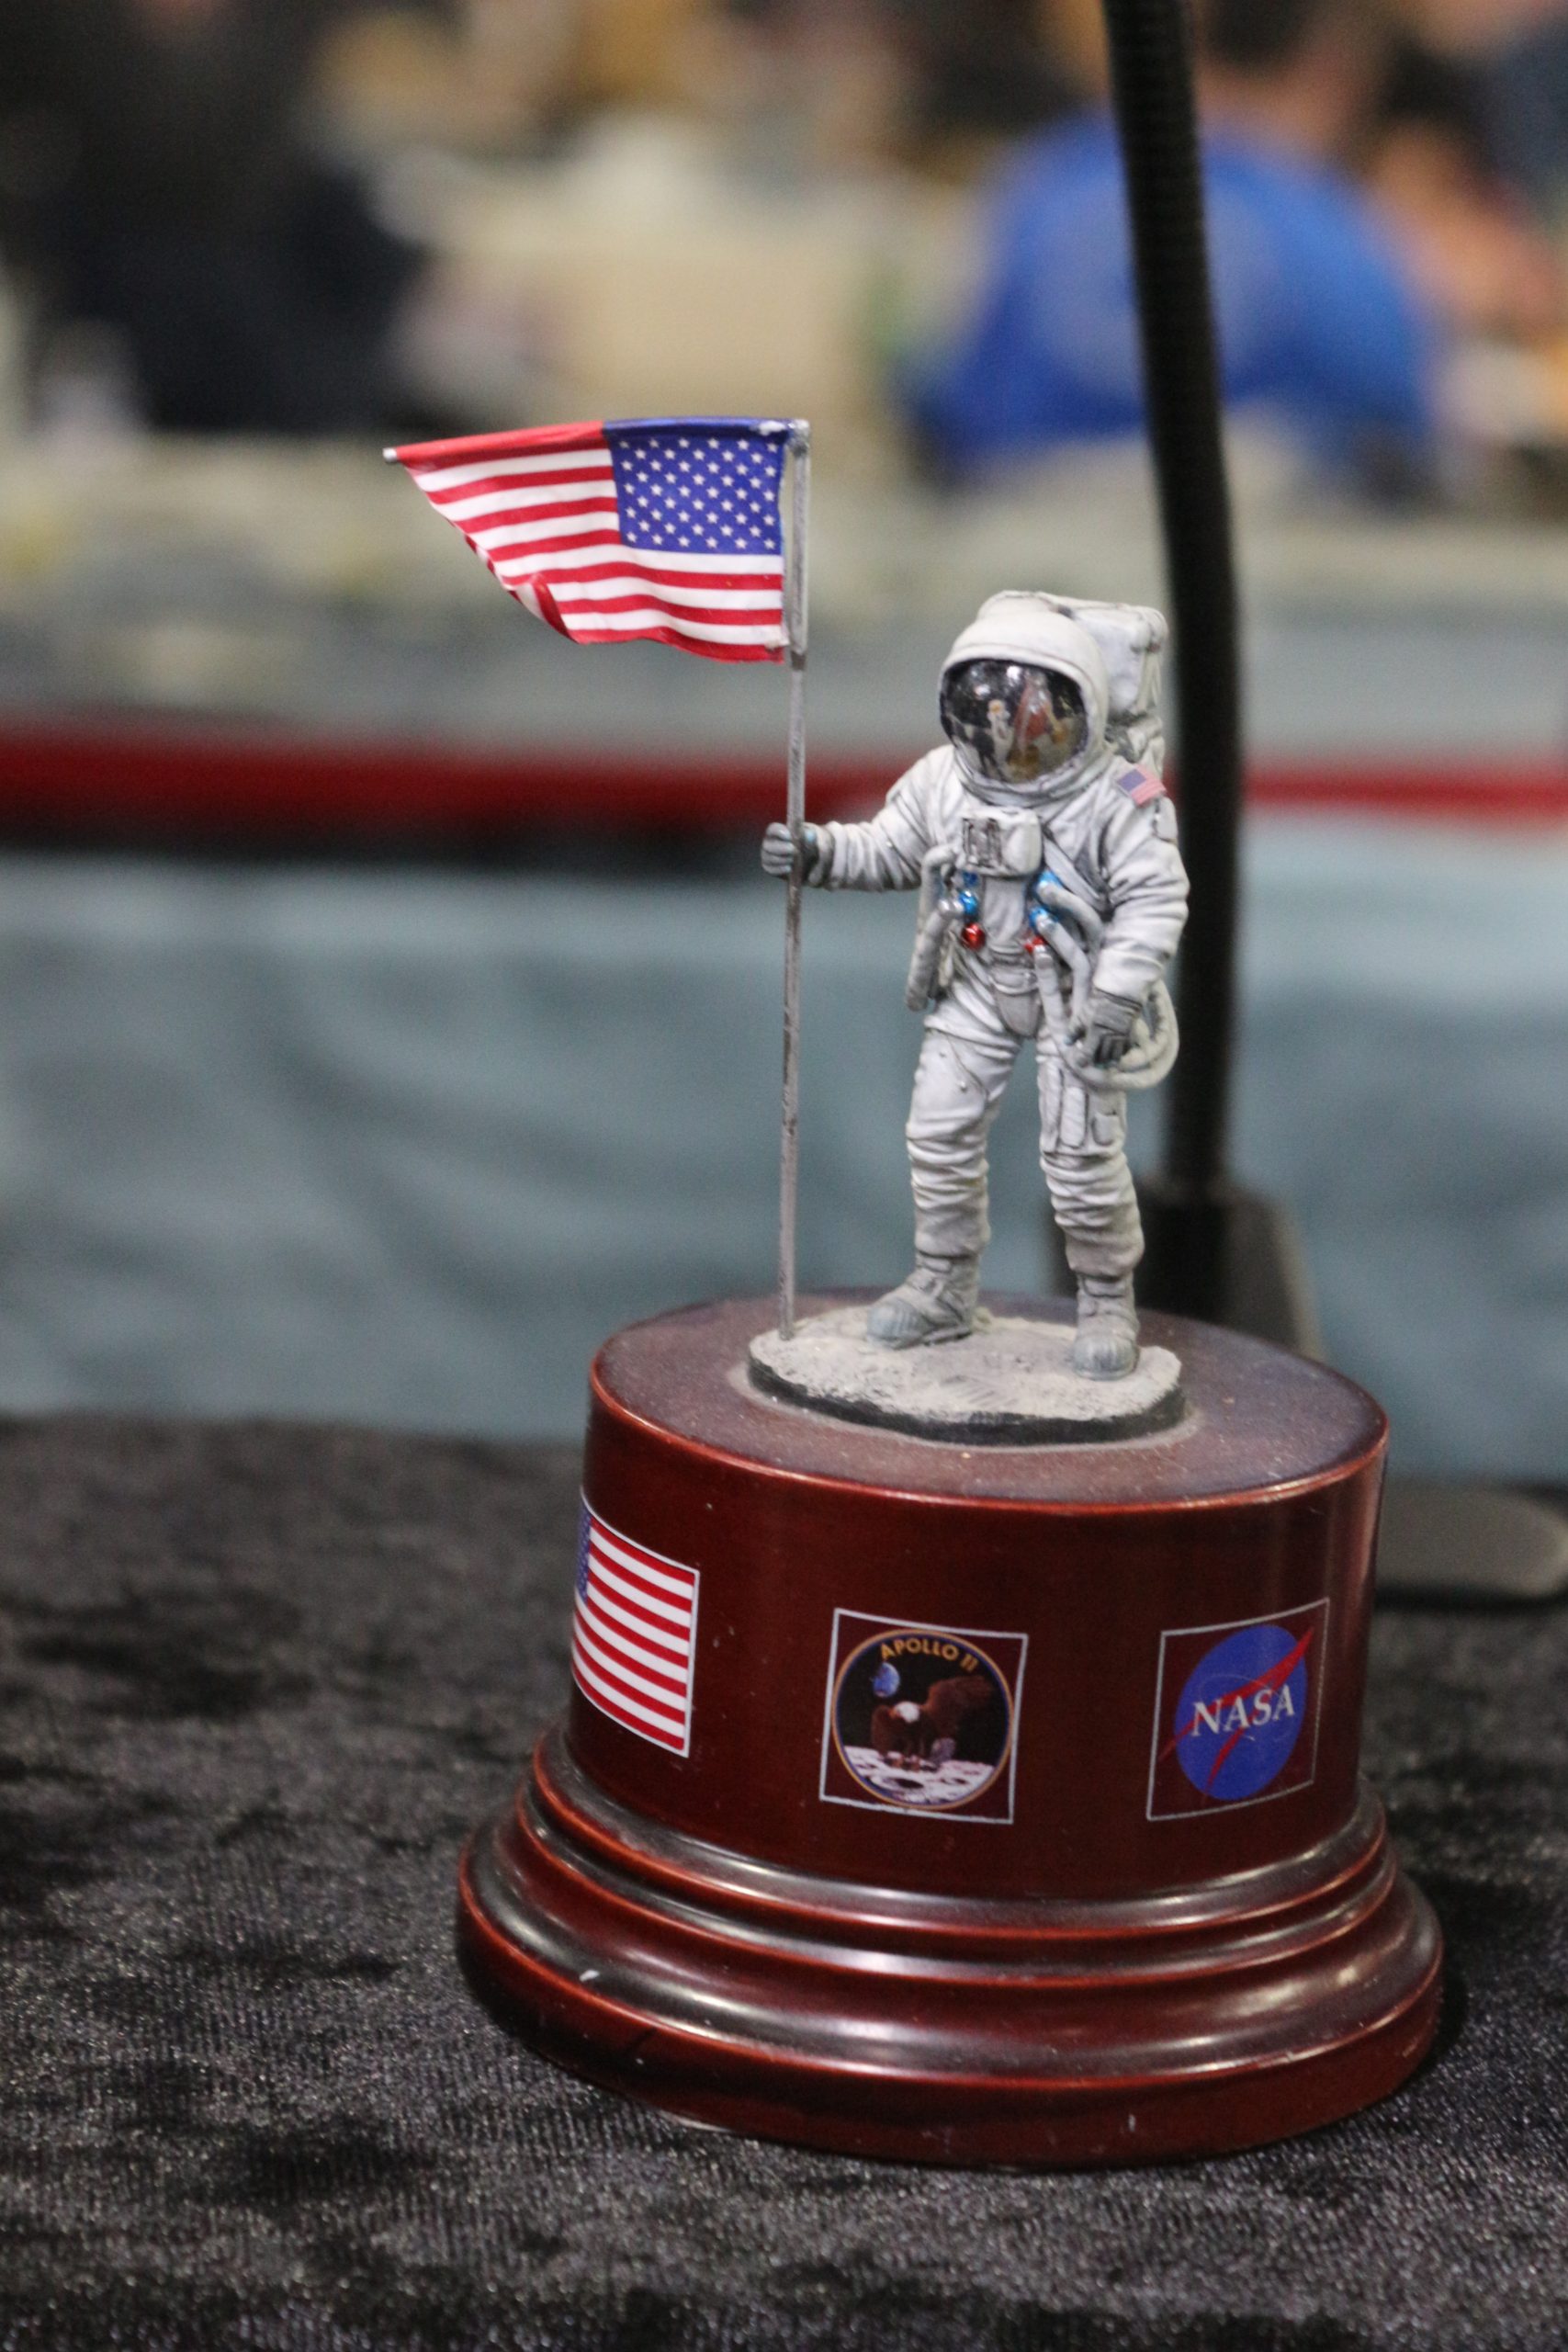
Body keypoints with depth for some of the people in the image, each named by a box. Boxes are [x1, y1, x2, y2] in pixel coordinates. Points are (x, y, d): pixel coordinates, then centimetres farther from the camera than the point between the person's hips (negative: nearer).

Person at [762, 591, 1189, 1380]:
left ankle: (1107, 1301, 17)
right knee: (940, 1132, 6)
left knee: (1082, 1154, -5)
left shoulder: (1113, 798, -21)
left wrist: (1118, 995, -25)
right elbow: (890, 852, 6)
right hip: (977, 980, 5)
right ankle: (944, 1288, 25)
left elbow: (1156, 896, -19)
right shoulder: (943, 781, -7)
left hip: (1074, 985, -4)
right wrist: (817, 852, -11)